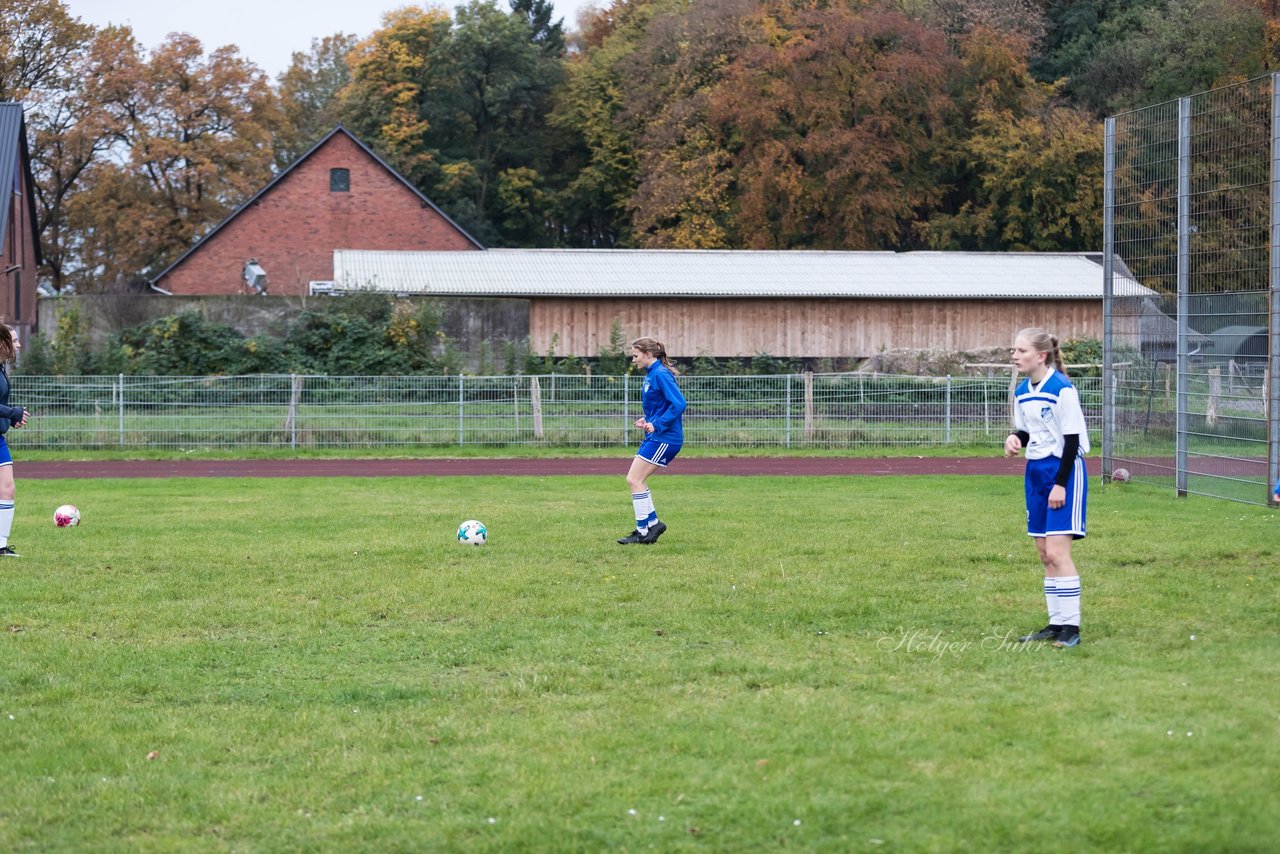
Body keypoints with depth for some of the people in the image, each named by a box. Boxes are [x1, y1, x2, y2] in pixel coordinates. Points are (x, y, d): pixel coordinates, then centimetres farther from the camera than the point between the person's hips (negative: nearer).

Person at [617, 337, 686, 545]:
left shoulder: (661, 375, -17)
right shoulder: (651, 374, 13)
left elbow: (679, 404, -24)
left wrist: (657, 424, -22)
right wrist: (648, 419, 8)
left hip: (664, 438, -10)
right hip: (655, 437, 10)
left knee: (634, 480, -8)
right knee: (635, 480, 10)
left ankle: (643, 532, -3)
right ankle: (653, 522, 17)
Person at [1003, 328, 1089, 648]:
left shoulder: (1062, 389, -16)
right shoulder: (1022, 392, 8)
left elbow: (1072, 440, -15)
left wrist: (1061, 483, -17)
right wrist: (1014, 439, -5)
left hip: (1063, 471, -8)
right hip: (1035, 471, 8)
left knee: (1056, 551, -12)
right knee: (1044, 553, 8)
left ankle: (1071, 627, -8)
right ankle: (1056, 624, 14)